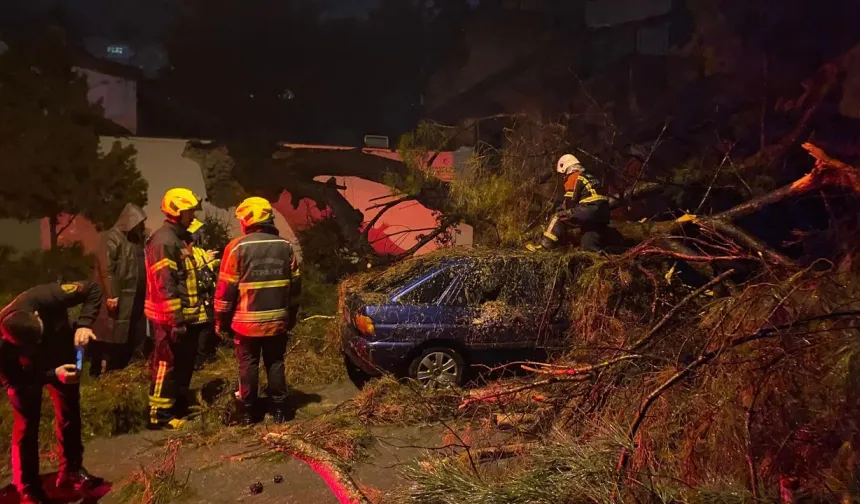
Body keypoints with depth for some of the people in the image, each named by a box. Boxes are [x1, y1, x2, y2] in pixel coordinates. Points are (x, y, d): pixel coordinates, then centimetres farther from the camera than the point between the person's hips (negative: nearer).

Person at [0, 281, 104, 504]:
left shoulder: (45, 298, -41)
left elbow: (93, 289, -32)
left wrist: (83, 324, -44)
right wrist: (53, 375, -39)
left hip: (62, 357, 2)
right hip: (25, 372, -2)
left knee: (70, 415, 9)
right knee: (26, 426, -2)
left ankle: (71, 471, 28)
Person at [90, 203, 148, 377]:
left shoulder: (135, 239, 16)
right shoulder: (113, 237, -8)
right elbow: (106, 268, -16)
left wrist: (143, 294, 10)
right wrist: (111, 296, -20)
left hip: (134, 299, 8)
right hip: (117, 298, -8)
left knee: (131, 338, 10)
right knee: (112, 337, -5)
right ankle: (101, 373, 5)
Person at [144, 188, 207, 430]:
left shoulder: (181, 238, 15)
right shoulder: (164, 241, -16)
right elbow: (165, 285, -22)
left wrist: (193, 314, 22)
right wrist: (176, 319, -23)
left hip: (186, 315, 10)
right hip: (171, 318, -10)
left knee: (185, 363, 16)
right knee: (167, 365, -1)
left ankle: (178, 407, 28)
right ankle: (160, 415, 8)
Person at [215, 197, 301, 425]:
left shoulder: (237, 247, -9)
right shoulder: (285, 246, 3)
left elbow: (226, 288, -8)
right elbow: (295, 284, 8)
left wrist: (221, 320, 3)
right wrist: (291, 316, 18)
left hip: (247, 321, -3)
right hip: (277, 320, 3)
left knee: (248, 365, 8)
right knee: (275, 363, 12)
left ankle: (247, 413, 15)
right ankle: (279, 410, 16)